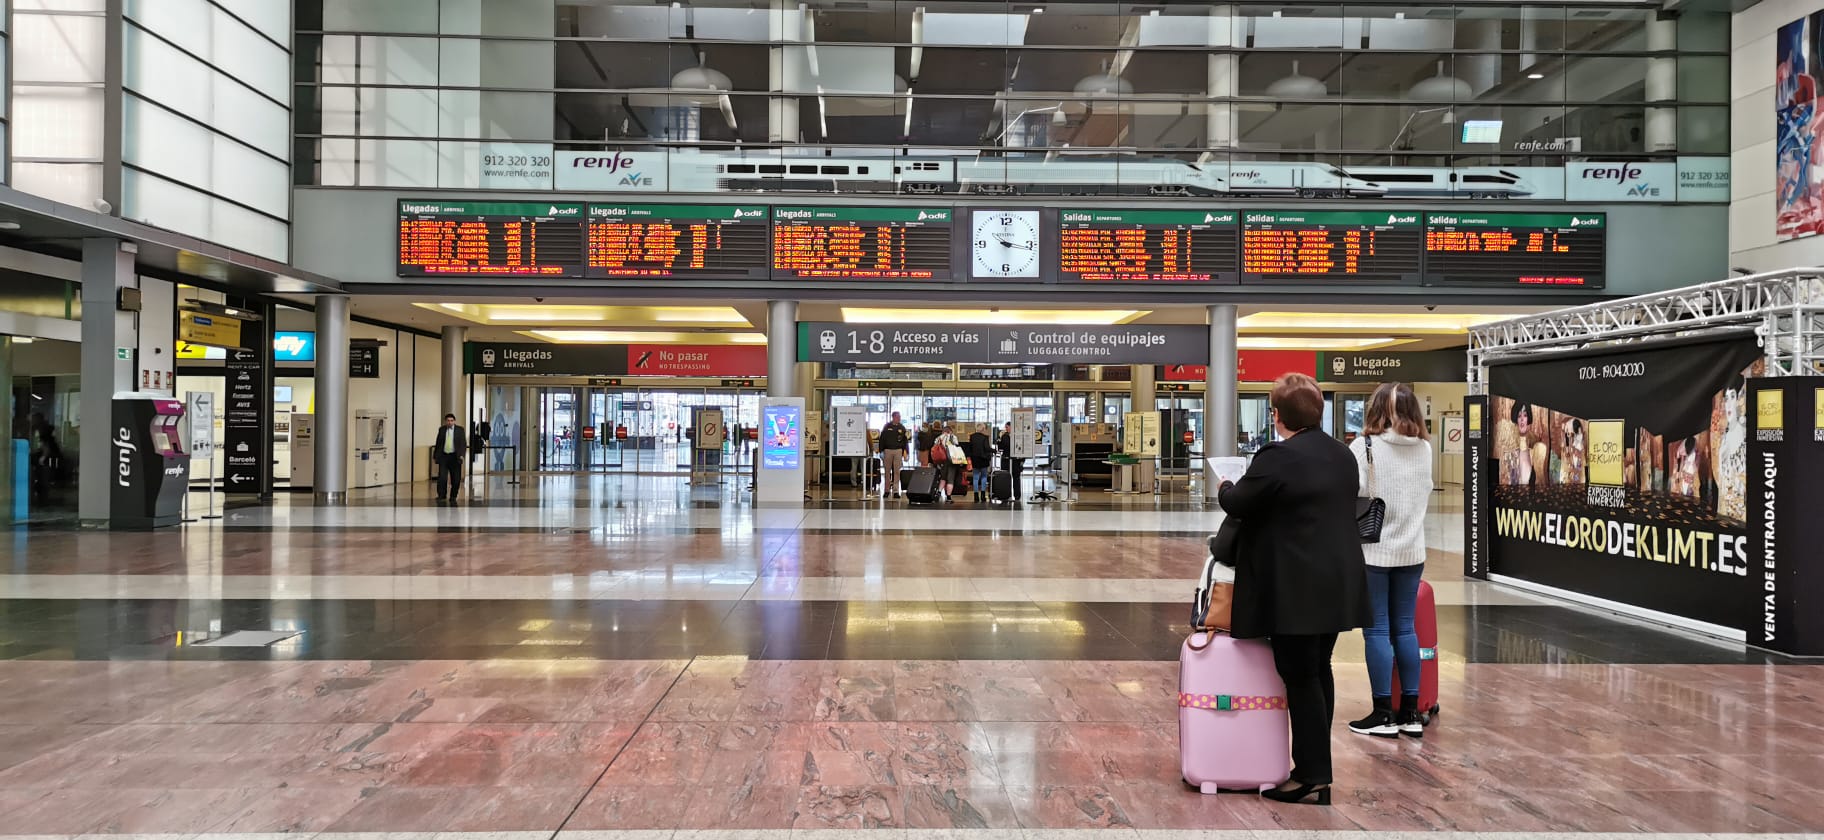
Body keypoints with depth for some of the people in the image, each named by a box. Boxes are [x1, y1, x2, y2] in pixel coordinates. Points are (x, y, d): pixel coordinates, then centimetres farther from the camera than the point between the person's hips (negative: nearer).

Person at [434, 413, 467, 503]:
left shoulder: (459, 430, 2)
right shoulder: (441, 430, 8)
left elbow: (463, 444, -1)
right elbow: (438, 444, 13)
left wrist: (462, 455, -13)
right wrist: (436, 456, 10)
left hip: (455, 457, -1)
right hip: (443, 456, 1)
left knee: (456, 479, 3)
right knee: (442, 477, -9)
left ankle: (453, 497, 16)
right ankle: (441, 496, -3)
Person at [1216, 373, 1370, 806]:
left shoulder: (1278, 457, -16)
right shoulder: (1341, 454, 11)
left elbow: (1236, 504, -9)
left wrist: (1225, 487, 12)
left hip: (1296, 587, -9)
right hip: (1336, 582, 9)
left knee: (1300, 676, -4)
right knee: (1319, 670, 15)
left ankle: (1312, 775, 0)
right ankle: (1318, 763, 22)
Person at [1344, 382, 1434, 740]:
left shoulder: (1364, 447, -12)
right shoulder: (1425, 449, 3)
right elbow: (1426, 498, 14)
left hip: (1373, 550, -5)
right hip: (1411, 550, 5)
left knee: (1377, 631, 2)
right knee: (1405, 629, 11)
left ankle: (1384, 714, 5)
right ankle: (1410, 713, 15)